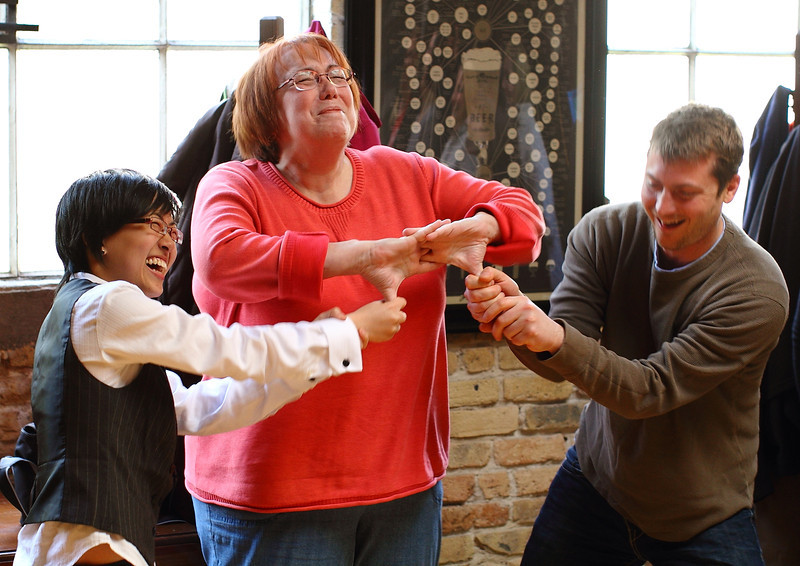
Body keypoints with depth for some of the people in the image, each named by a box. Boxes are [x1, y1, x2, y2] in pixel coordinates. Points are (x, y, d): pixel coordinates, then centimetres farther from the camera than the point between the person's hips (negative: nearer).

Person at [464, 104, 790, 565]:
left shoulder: (757, 292, -24)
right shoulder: (605, 233, -10)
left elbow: (650, 390, -28)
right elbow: (561, 365, -15)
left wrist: (556, 338, -43)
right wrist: (513, 310, -36)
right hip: (595, 479, 4)